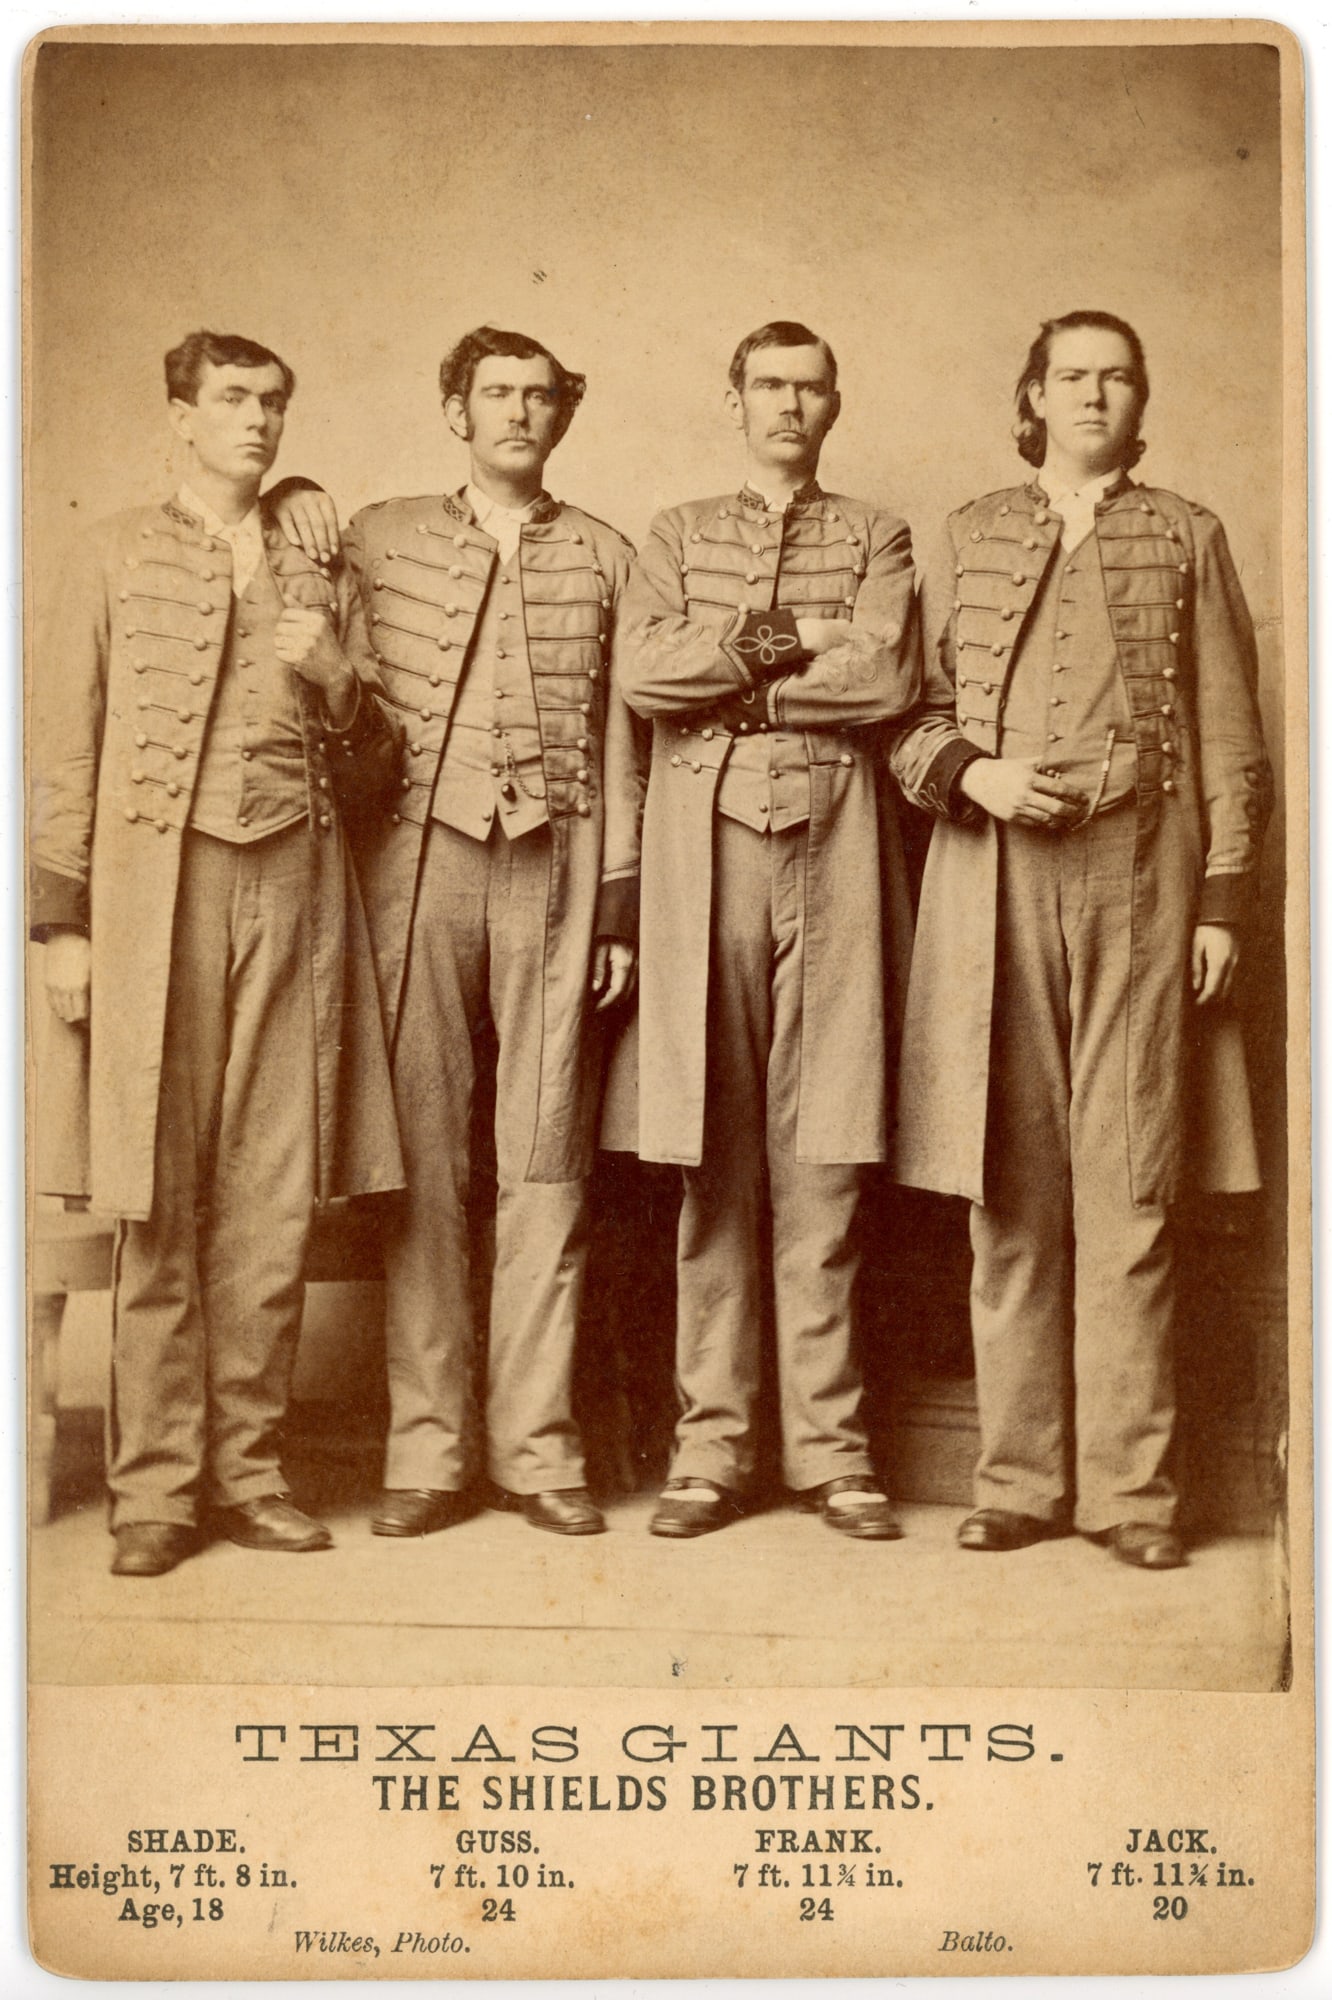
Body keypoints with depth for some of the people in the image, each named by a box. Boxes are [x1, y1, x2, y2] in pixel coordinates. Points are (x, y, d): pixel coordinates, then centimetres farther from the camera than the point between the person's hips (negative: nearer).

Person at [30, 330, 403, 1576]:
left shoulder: (314, 570, 17)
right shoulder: (120, 555, 9)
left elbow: (368, 773, 18)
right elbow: (68, 750, 4)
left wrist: (335, 682, -2)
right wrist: (63, 922, -4)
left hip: (295, 885, 3)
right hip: (156, 884, -2)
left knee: (275, 1199, 1)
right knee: (160, 1203, -3)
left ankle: (247, 1468, 11)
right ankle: (154, 1485, 5)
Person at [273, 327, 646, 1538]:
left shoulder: (603, 557, 12)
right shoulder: (380, 540, 12)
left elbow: (619, 743, 10)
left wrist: (621, 903, 4)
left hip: (556, 868, 0)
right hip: (420, 859, 0)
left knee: (546, 1162, 0)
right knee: (422, 1156, -1)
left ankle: (537, 1445, 7)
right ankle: (428, 1447, 6)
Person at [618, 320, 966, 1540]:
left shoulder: (875, 538, 14)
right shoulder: (679, 536, 16)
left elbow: (888, 682, -4)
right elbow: (644, 676, -2)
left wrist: (732, 667, -2)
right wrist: (802, 644, -5)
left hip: (834, 841, 0)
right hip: (706, 840, 1)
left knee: (822, 1158, -1)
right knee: (713, 1160, 0)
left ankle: (830, 1444, 7)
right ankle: (713, 1444, 7)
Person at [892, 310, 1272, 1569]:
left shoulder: (1184, 537, 13)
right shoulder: (972, 535, 16)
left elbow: (1229, 734, 9)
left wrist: (1224, 898, 1)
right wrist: (970, 772, -7)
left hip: (1138, 868, -1)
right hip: (995, 872, 1)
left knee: (1128, 1188, -3)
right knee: (1009, 1190, 0)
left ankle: (1128, 1486, 2)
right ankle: (1020, 1478, 8)